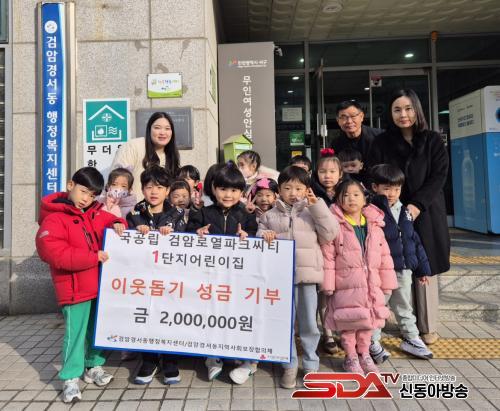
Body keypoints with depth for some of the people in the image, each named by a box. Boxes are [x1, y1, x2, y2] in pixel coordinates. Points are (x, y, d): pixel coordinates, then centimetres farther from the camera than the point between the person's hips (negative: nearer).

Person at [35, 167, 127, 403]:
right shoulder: (54, 219, -13)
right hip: (74, 288, -7)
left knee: (97, 329, 17)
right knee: (75, 332, 0)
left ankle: (93, 367, 34)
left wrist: (117, 224, -3)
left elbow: (109, 220, 24)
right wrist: (92, 257, -21)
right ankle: (71, 378, 14)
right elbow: (53, 252, -23)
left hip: (99, 284, 7)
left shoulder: (96, 213, 8)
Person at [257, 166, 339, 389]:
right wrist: (264, 236, -12)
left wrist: (317, 206, -6)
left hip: (307, 275, 0)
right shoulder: (270, 216, 9)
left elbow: (329, 234, -2)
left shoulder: (313, 212, 8)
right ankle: (290, 365, 23)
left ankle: (311, 365, 26)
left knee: (309, 324, 9)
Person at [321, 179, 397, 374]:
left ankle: (364, 354, 36)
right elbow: (328, 257, -10)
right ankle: (351, 357, 27)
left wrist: (387, 283, 7)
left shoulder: (375, 225, 5)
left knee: (368, 321, 16)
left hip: (371, 285, 4)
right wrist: (328, 284, -13)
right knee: (349, 322, 6)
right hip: (346, 285, -4)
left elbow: (384, 256, 8)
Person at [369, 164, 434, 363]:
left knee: (404, 307, 22)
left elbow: (414, 240, 14)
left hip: (404, 269, 7)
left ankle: (411, 339, 39)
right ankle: (373, 342, 23)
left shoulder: (404, 211, 9)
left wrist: (422, 268, 16)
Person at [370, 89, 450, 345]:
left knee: (425, 269, 2)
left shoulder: (432, 140, 5)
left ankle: (427, 326, 14)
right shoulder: (382, 143, 5)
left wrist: (418, 204, -15)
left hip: (426, 214, 0)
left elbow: (439, 176, -2)